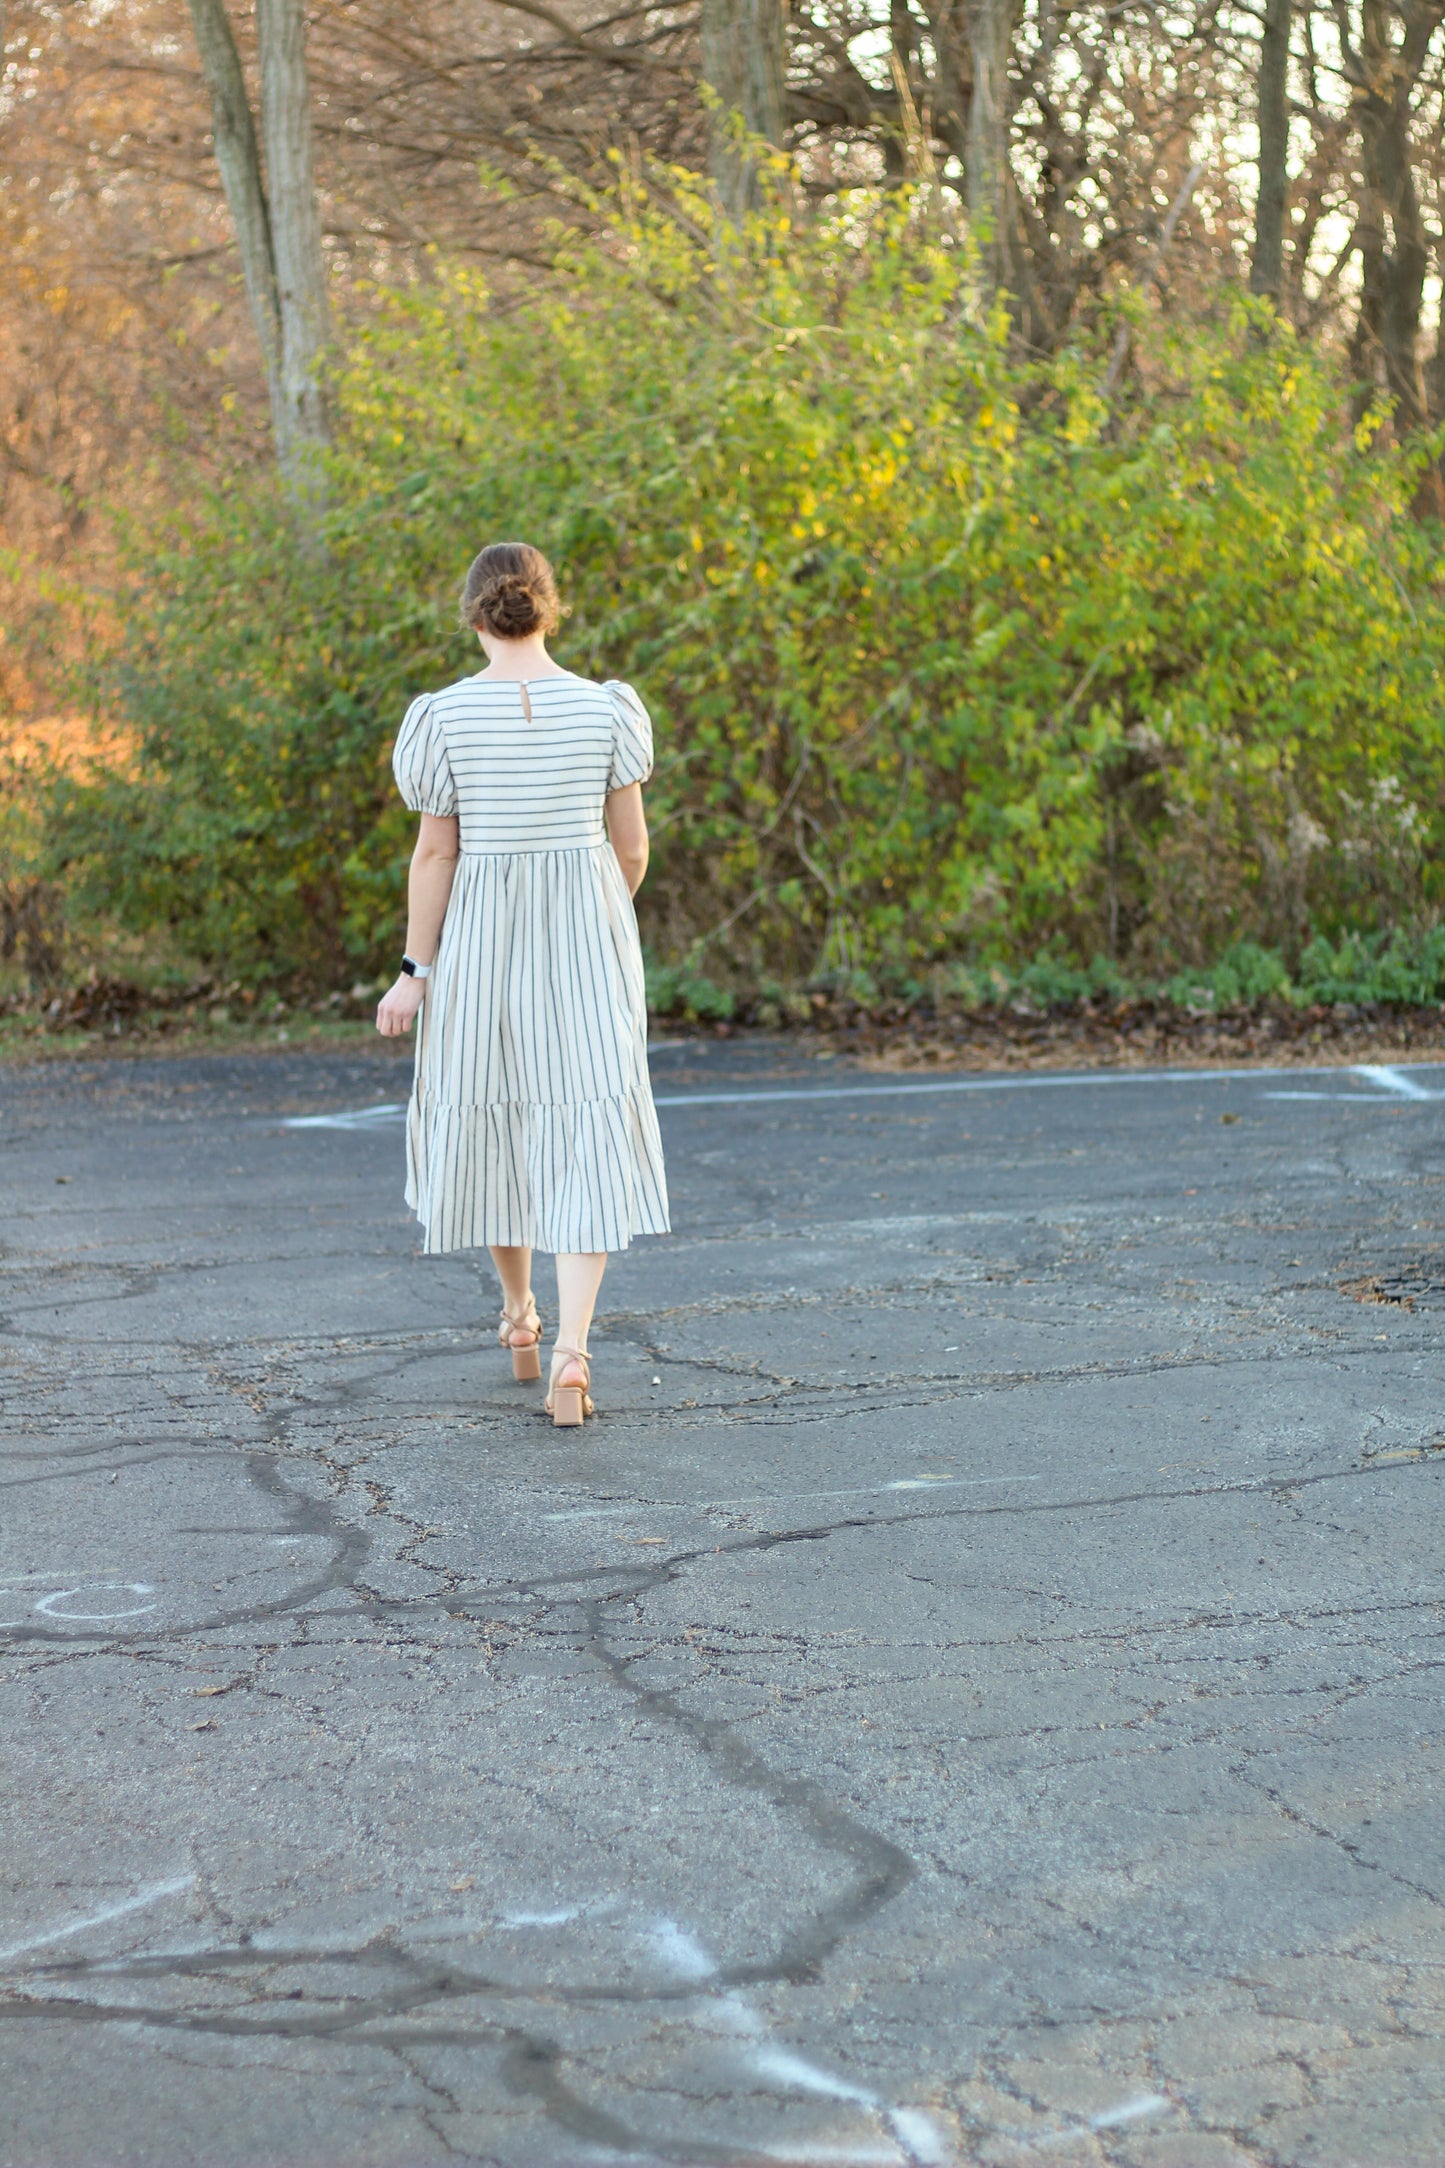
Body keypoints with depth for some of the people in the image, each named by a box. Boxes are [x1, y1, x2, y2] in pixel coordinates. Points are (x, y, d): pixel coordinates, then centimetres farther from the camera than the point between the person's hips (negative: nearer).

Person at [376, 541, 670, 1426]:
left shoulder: (445, 715, -8)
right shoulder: (605, 707, -5)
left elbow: (435, 853, -7)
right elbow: (632, 841, 2)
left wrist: (415, 972, 0)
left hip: (482, 935, 0)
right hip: (588, 932, 0)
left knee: (491, 1114, 19)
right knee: (585, 1132, -1)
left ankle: (519, 1315, 35)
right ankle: (571, 1351, -15)